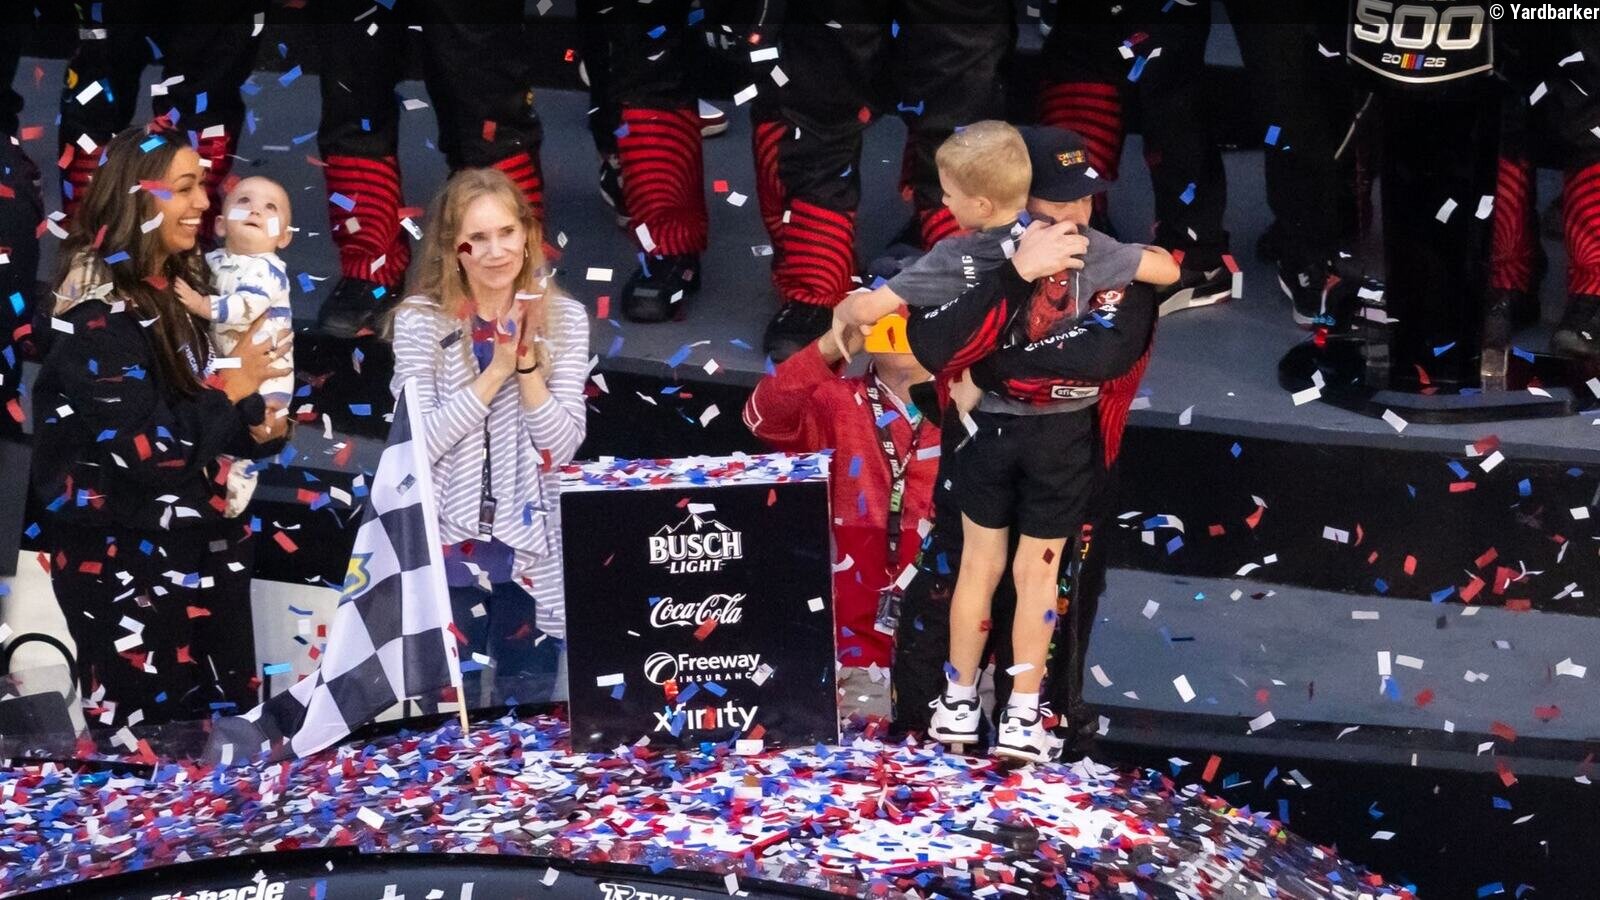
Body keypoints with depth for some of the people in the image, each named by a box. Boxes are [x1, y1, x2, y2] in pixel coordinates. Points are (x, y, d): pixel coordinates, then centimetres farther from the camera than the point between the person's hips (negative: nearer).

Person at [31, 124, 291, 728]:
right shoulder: (97, 310, -18)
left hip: (199, 550, 8)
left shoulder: (180, 287, 9)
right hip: (125, 564, -8)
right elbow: (140, 446, -24)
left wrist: (255, 429, -3)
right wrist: (231, 389, -16)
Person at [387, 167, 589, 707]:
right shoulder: (421, 322, -4)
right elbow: (416, 444, -13)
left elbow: (563, 448, -6)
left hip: (532, 554, 2)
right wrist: (496, 370, -18)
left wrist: (526, 362, -17)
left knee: (531, 716, 9)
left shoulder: (564, 320, 1)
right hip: (447, 552, -1)